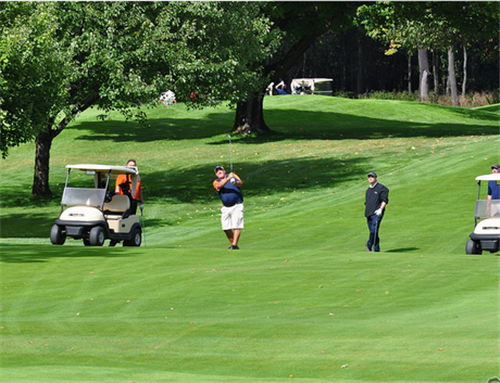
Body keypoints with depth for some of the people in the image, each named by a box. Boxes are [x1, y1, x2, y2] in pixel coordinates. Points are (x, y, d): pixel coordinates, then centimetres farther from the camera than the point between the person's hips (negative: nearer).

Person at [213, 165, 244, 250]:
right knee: (226, 228, 4)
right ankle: (232, 244, 18)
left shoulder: (233, 175, 6)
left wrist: (235, 182, -34)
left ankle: (234, 245, -16)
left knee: (236, 226, -13)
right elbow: (219, 186, -17)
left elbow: (241, 184, -10)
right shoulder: (216, 182, 8)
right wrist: (228, 178, -30)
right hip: (226, 208, 4)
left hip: (237, 206, -4)